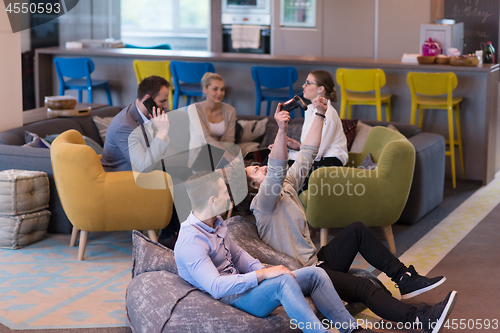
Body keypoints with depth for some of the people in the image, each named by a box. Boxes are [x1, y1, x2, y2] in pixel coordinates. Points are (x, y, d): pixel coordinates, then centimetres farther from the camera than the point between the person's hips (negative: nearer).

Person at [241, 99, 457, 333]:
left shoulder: (286, 185, 14)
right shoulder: (263, 202, -13)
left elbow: (307, 154, 14)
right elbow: (276, 170, -32)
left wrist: (320, 114, 9)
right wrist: (281, 130, -46)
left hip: (317, 261, 10)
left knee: (357, 230, 3)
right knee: (361, 286, -27)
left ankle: (405, 278, -1)